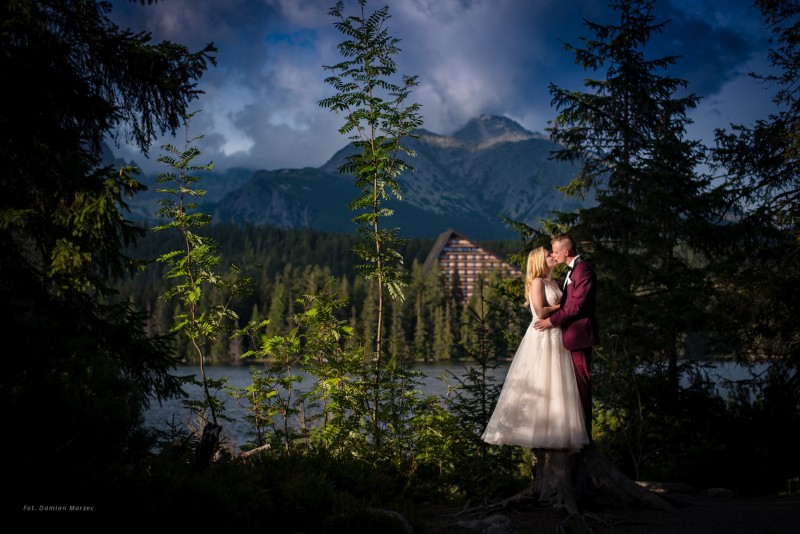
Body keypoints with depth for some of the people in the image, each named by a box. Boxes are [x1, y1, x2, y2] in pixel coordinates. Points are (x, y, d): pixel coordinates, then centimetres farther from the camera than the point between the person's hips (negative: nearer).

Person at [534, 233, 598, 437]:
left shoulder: (583, 269, -16)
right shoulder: (572, 269, 17)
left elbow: (577, 304, -21)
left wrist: (552, 320, -18)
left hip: (579, 332, -10)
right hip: (571, 333, 10)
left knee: (581, 381, -4)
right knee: (575, 380, 14)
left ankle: (584, 432, 4)